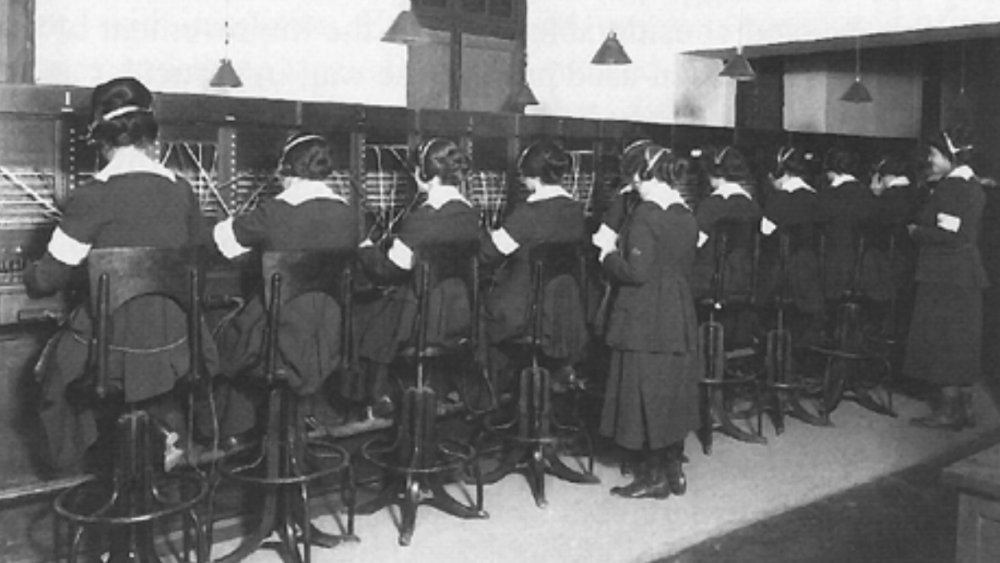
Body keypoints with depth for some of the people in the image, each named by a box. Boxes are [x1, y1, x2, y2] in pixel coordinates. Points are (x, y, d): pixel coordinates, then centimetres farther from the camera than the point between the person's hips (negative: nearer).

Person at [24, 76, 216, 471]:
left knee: (54, 370, 28)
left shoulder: (91, 198, -16)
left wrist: (30, 275, 14)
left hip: (108, 356, -3)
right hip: (174, 353, 3)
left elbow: (48, 279, -9)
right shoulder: (181, 191, -5)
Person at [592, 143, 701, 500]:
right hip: (679, 320, 8)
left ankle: (653, 477, 10)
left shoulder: (645, 216, -16)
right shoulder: (686, 217, 8)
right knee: (673, 392, 15)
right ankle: (674, 470, 23)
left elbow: (637, 273, -21)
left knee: (644, 394, 2)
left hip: (644, 322, -8)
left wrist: (608, 252, -3)